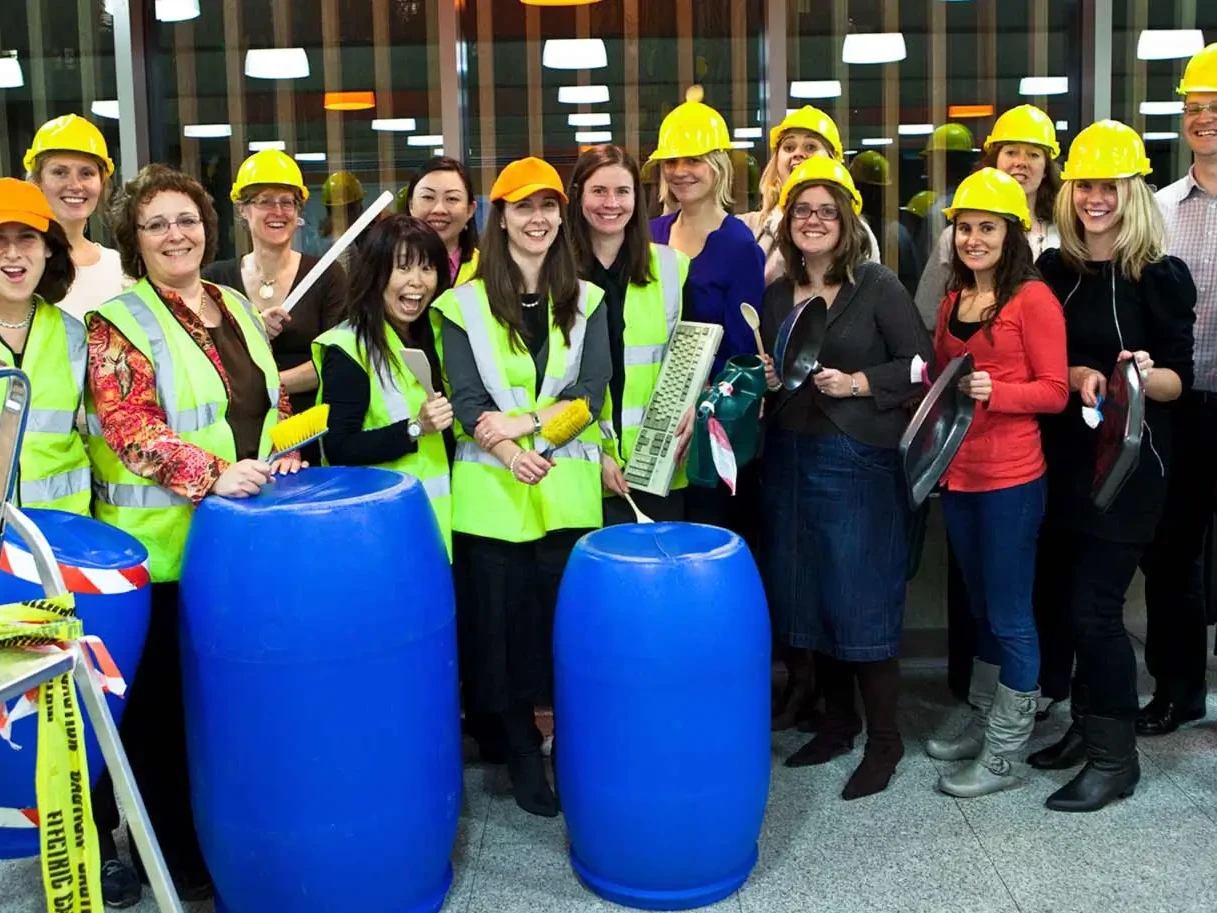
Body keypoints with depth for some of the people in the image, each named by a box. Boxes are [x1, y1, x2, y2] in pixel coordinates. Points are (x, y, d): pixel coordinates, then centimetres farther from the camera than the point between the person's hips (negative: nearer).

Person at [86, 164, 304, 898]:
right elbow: (127, 426, -18)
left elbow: (273, 399, 19)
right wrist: (210, 475, -28)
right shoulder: (118, 319, -8)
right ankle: (178, 852, 20)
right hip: (166, 541, -6)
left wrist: (284, 453, 1)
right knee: (168, 699, 5)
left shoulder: (236, 307, 12)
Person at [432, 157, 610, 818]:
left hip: (569, 490, 1)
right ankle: (522, 753, 19)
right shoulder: (465, 304, 2)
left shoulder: (585, 301, 8)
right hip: (491, 491, -1)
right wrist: (510, 454, -23)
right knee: (501, 623, 3)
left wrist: (525, 423, -16)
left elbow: (591, 391, -2)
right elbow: (465, 402, -6)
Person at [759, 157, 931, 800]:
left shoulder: (878, 287, -4)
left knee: (862, 597, -3)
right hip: (791, 457, 6)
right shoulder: (777, 295, 11)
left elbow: (920, 363, -7)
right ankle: (837, 718, 27)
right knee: (807, 594, 10)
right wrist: (768, 379, 2)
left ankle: (883, 739, 11)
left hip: (861, 458, -6)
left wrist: (855, 383, -16)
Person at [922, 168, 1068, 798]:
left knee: (1009, 615, 2)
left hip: (1011, 478, -7)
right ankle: (983, 723, 33)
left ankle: (1004, 754, 13)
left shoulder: (1032, 298, -9)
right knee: (980, 607, 19)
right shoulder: (952, 300, 11)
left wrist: (994, 391, -25)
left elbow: (1055, 391, -11)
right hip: (957, 474, 7)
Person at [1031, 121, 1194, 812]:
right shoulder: (1054, 269, 6)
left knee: (1094, 608, -5)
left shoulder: (1161, 275, -7)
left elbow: (1179, 381, -7)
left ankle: (1115, 756, 11)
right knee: (1060, 597, 10)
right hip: (1063, 456, 5)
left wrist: (1145, 375, -29)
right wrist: (1076, 375, -12)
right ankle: (1089, 724, 30)